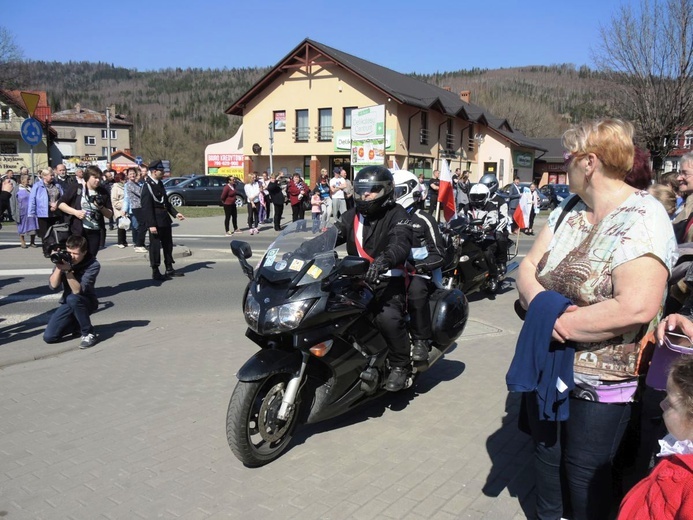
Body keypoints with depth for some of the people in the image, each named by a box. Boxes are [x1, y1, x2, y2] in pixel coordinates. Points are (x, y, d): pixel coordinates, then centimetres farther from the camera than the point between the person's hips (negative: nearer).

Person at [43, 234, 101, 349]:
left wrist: (68, 270, -39)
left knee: (72, 298, -39)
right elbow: (53, 286, -13)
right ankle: (77, 325, 19)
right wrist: (58, 267, -26)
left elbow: (78, 290, -28)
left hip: (86, 302, -4)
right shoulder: (64, 258, -9)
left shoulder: (93, 265, -21)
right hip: (68, 304, 4)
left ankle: (89, 334, -20)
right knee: (48, 337, -9)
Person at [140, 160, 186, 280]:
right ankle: (155, 272, 8)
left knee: (168, 244, 14)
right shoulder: (147, 186, -15)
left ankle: (169, 269, 25)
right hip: (155, 221, -9)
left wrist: (175, 213, 10)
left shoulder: (160, 184, 11)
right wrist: (151, 224, -22)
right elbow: (147, 207, -19)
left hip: (165, 219, 9)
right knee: (155, 245, -1)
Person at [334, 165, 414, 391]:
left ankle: (401, 365, -8)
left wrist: (383, 260, -44)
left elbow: (401, 244, -22)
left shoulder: (396, 215, -3)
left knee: (388, 317, -32)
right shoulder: (352, 216, 17)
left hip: (387, 280, -6)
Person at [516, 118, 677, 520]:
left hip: (601, 385, -7)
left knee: (584, 472, 11)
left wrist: (561, 324, -23)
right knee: (546, 455, 23)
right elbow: (529, 267, 2)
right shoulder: (568, 211, 4)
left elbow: (637, 308, -31)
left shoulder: (642, 219, -19)